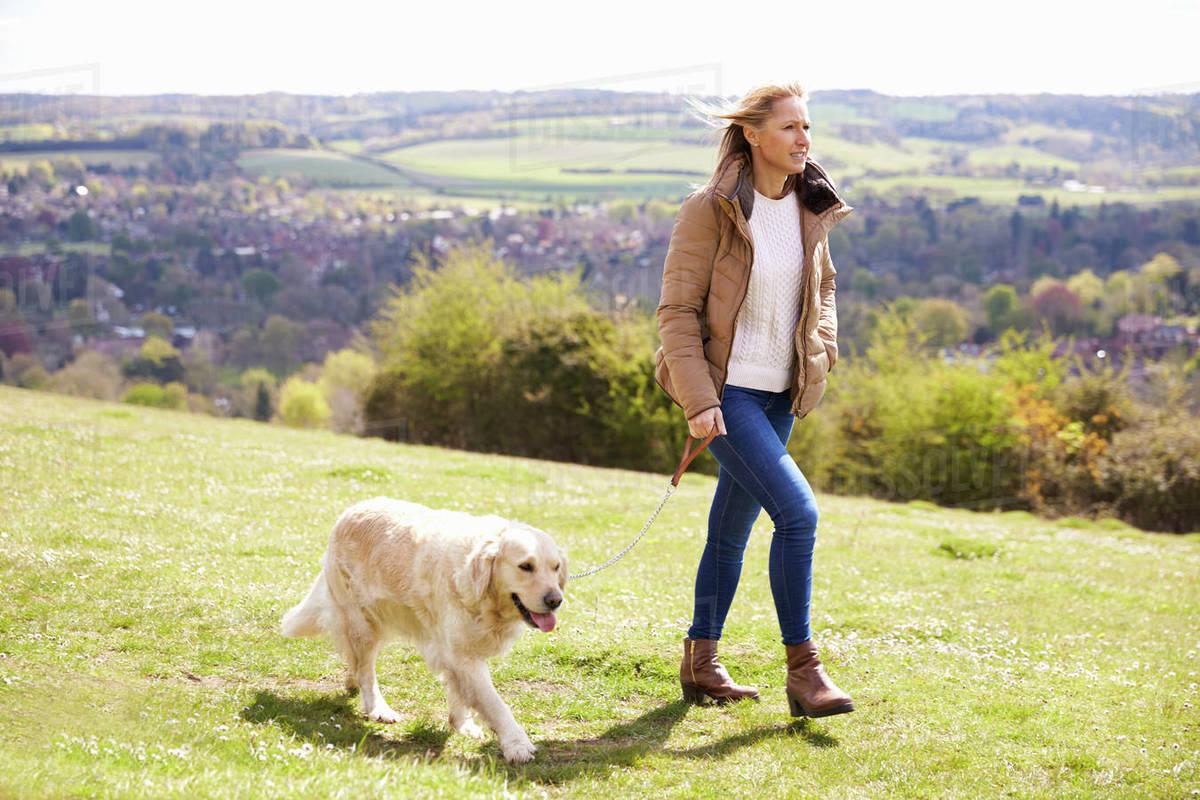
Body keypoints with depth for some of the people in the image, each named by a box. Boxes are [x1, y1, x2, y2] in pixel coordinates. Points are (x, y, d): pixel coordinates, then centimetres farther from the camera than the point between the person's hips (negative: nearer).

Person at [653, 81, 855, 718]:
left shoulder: (811, 208, 6)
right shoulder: (711, 210, -12)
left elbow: (822, 286, 24)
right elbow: (677, 308, -12)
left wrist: (823, 349, 8)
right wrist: (697, 400, -18)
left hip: (779, 393, 7)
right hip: (726, 390, -7)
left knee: (733, 527, 14)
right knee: (797, 510, -17)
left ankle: (699, 664, 26)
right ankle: (802, 670, -9)